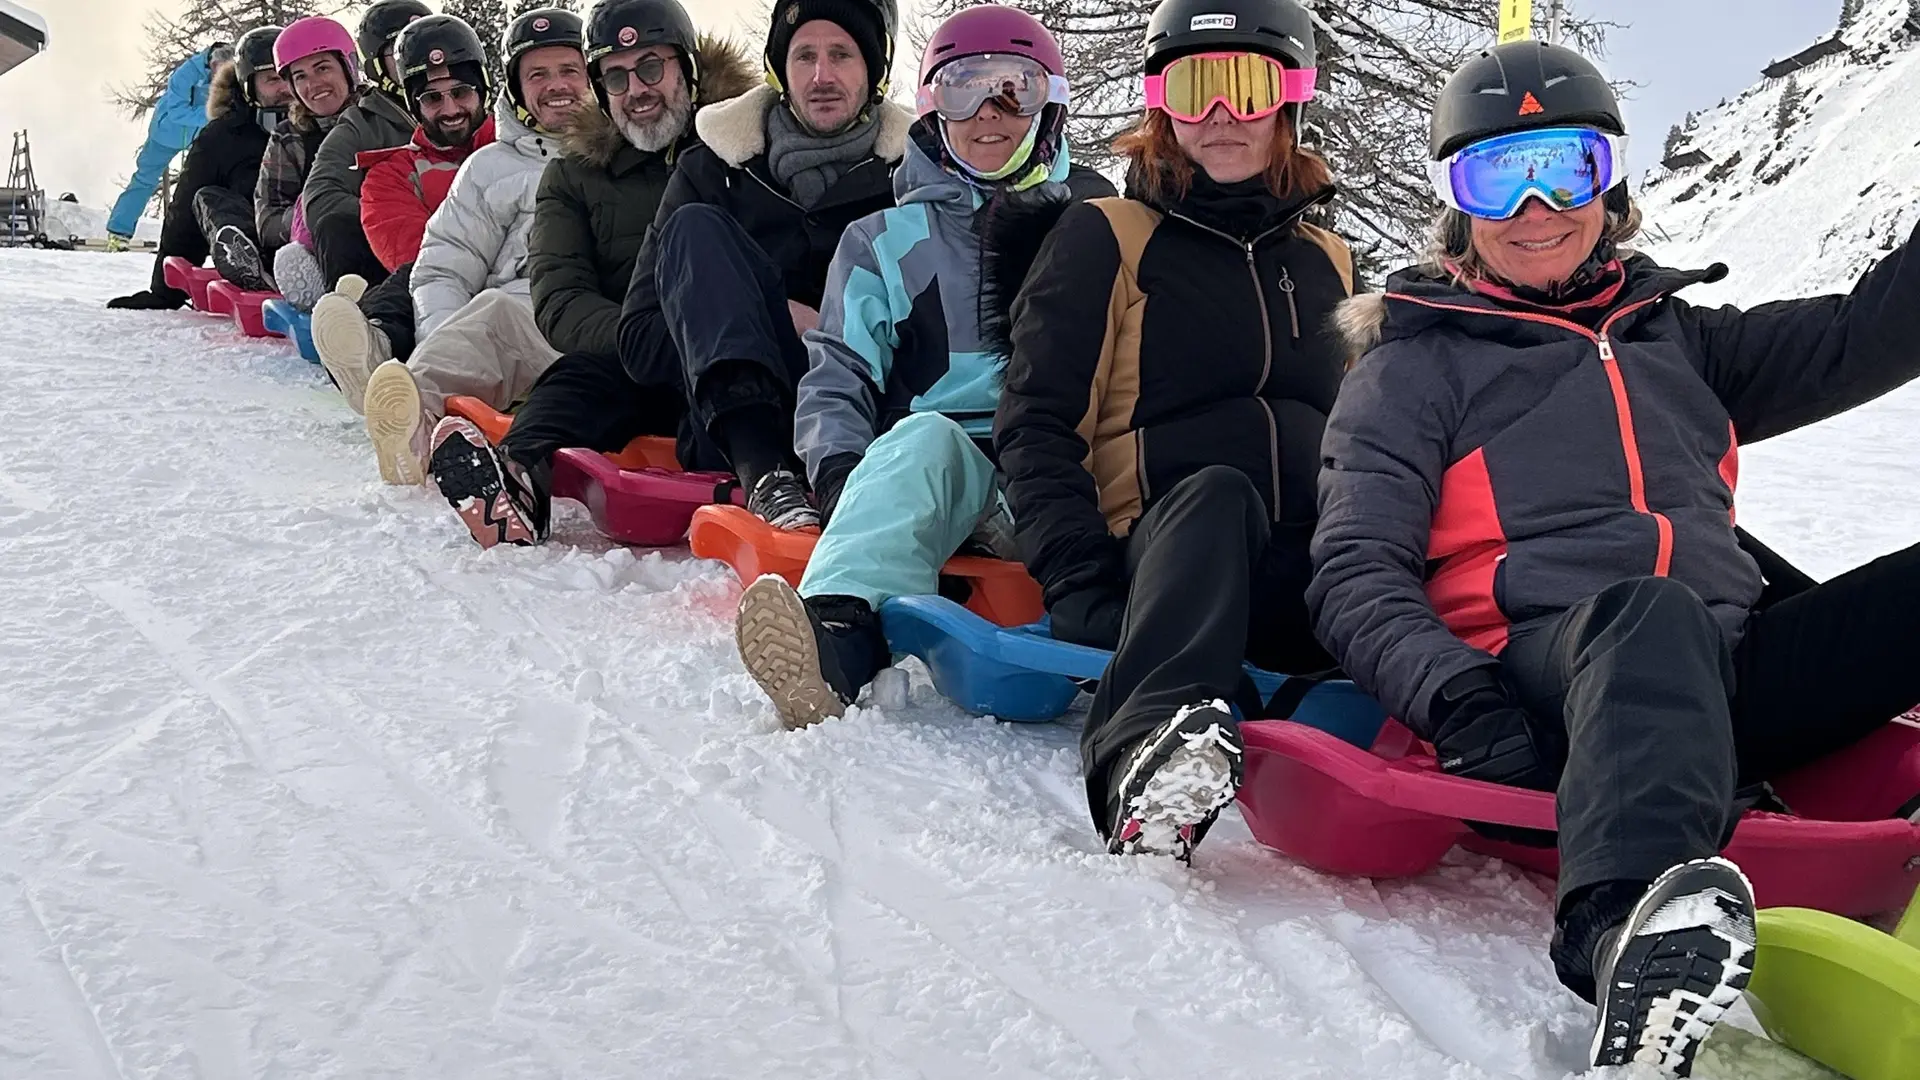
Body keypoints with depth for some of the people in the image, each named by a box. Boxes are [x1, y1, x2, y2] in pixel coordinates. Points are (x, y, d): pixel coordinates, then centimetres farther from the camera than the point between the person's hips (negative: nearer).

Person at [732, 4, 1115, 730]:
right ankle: (838, 648, -63)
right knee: (922, 436, -38)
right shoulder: (885, 243, 22)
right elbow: (835, 380, 15)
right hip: (927, 475, -1)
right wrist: (842, 473, -5)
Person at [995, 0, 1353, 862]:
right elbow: (1037, 426, 1)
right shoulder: (1105, 238, 10)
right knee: (1216, 491, -38)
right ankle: (1147, 751, -60)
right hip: (1158, 558, -4)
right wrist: (1083, 590, -15)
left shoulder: (1328, 262, 23)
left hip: (1301, 597, 4)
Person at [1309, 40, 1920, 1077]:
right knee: (1646, 615, -38)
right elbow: (1358, 574, 4)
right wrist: (1459, 698, -15)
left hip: (1725, 678, 5)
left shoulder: (1674, 337, 30)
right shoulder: (1415, 366, 16)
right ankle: (1637, 932, -64)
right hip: (1536, 672, -5)